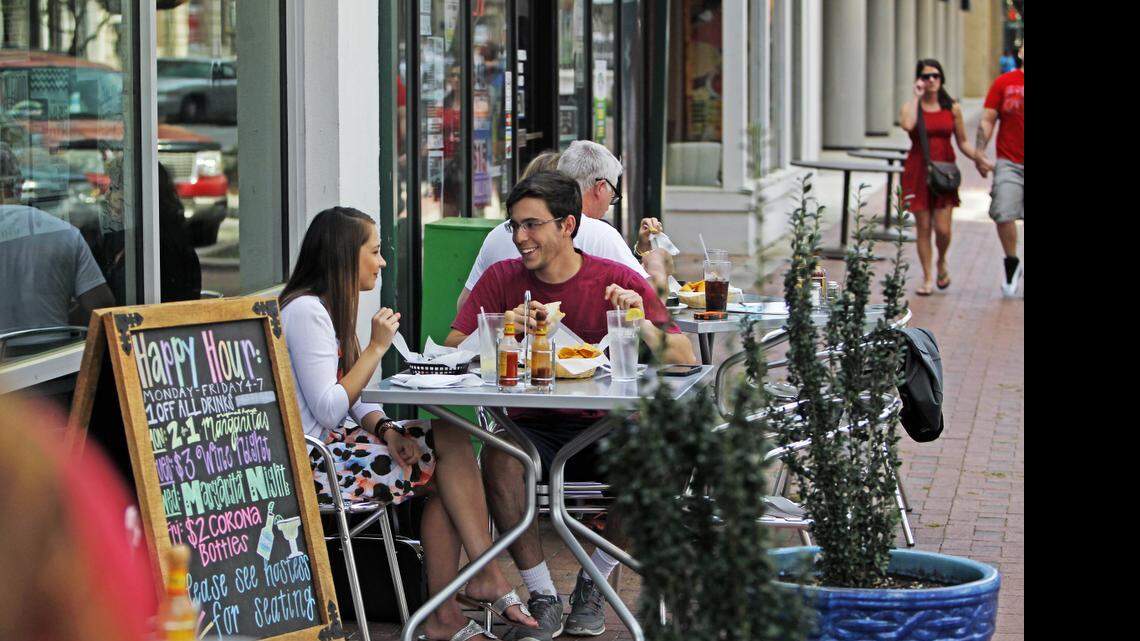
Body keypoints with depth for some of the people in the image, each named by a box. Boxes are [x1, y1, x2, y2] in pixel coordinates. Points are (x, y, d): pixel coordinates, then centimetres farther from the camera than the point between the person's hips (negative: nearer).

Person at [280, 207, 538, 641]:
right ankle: (487, 577, -3)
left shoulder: (332, 307, 17)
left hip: (330, 444, 10)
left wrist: (384, 429, -7)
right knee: (450, 448, -11)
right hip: (309, 459, -10)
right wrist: (377, 347, -16)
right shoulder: (305, 311, -16)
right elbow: (330, 412, -21)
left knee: (449, 441, -7)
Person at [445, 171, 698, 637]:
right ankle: (541, 594, -18)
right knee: (499, 456, -32)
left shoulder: (618, 281, -2)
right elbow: (452, 350, -6)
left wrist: (644, 326, -27)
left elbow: (686, 359, -7)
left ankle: (593, 583, -9)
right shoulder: (501, 279, 3)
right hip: (531, 430, 1)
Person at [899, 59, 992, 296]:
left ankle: (942, 263, 25)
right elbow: (907, 124, -23)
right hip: (918, 171, -1)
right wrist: (917, 97, -13)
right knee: (923, 227, 1)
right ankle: (927, 278, 13)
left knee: (943, 229, -6)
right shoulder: (911, 107, 1)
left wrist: (979, 158, -7)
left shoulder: (952, 108, 6)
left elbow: (963, 142, 10)